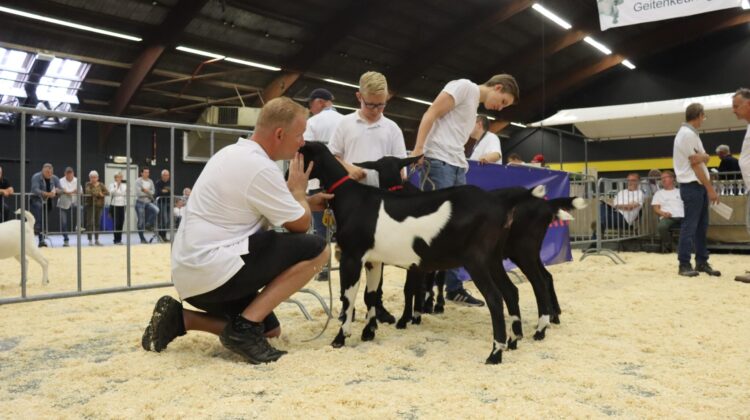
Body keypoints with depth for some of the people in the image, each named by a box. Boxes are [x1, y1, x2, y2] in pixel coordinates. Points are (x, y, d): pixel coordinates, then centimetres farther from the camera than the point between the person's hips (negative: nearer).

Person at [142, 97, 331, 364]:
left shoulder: (235, 153, 12)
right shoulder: (260, 167, -17)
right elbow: (299, 224, -7)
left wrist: (307, 202, 17)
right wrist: (298, 189, 11)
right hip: (213, 271, -10)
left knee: (269, 329, 21)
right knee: (315, 249, -11)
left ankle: (179, 318, 13)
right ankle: (245, 326, -10)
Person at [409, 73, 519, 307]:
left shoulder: (475, 105, 26)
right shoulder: (464, 86, -1)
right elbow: (430, 115, -10)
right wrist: (417, 150, -19)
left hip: (458, 167, 9)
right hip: (438, 162, -9)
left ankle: (453, 288, 15)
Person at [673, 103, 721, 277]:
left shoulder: (690, 133, 17)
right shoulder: (688, 134, -13)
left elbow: (705, 159, 9)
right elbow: (695, 164, -16)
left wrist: (702, 156, -16)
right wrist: (711, 189, -14)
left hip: (699, 186, 10)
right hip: (692, 186, -10)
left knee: (701, 225, 11)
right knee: (689, 225, -8)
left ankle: (702, 262, 16)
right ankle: (684, 265, -5)